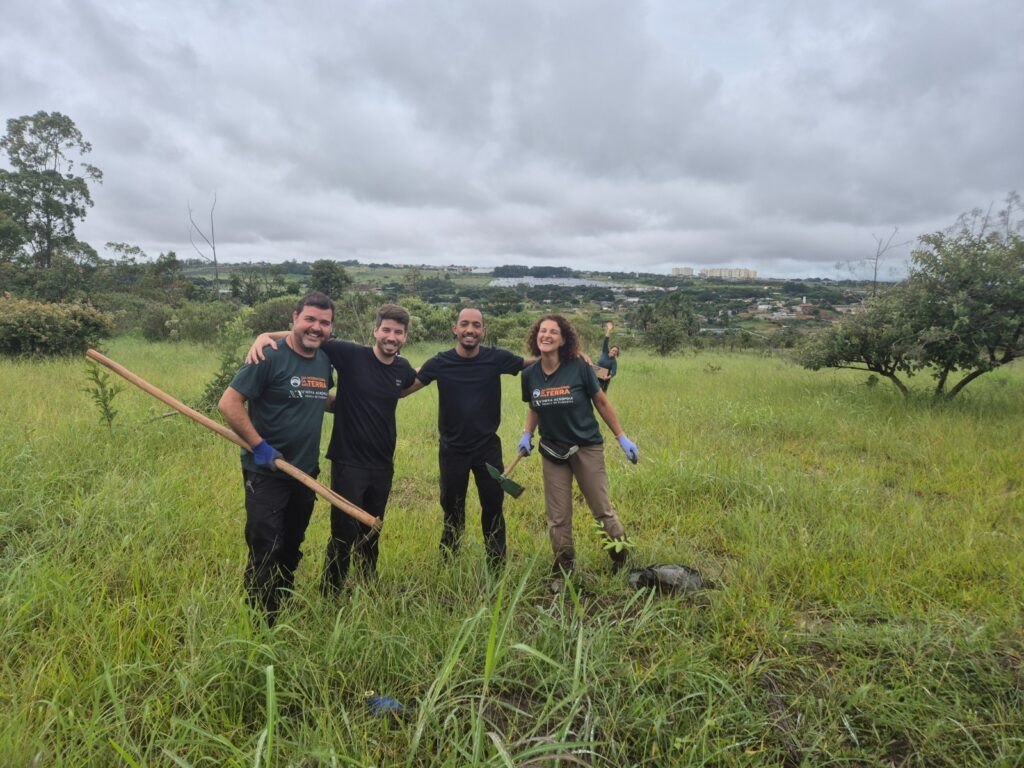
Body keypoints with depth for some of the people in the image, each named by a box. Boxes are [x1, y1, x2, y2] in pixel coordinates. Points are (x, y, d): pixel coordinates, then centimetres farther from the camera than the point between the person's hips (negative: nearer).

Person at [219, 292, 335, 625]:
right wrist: (259, 446, -19)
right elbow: (229, 403, -18)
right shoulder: (270, 357, -16)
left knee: (291, 550, 20)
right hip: (267, 474, -7)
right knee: (265, 553, 0)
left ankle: (284, 615, 38)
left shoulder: (325, 361, 6)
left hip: (305, 473, 7)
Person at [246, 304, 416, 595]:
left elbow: (416, 381, 26)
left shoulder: (403, 370, 0)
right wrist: (265, 334, -30)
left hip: (383, 466, 5)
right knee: (344, 533, 0)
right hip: (348, 462, -5)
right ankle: (329, 595, 21)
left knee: (371, 532, 19)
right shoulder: (351, 355, -14)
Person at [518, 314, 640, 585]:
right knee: (557, 518, 9)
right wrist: (527, 434, -3)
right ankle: (563, 571, 28)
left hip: (587, 447, -3)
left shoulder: (579, 367, -14)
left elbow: (602, 403, -4)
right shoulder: (530, 374, -4)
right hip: (552, 451, 3)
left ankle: (623, 562, 28)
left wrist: (622, 438, -2)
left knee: (602, 510, 5)